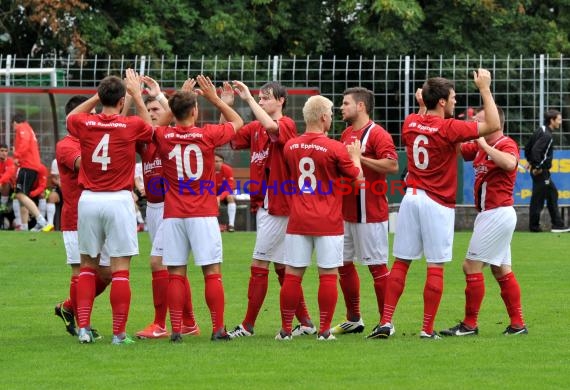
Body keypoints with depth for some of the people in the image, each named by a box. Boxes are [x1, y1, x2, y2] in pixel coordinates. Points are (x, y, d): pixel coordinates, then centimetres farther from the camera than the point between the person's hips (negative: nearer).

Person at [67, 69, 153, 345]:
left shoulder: (84, 124, -1)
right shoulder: (131, 126, -6)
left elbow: (70, 117, 25)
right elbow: (150, 127, 19)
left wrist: (99, 96, 24)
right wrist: (137, 95, 23)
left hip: (88, 199, 3)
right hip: (119, 200, -3)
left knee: (88, 265, 15)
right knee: (120, 270, 0)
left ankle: (83, 327, 8)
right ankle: (119, 333, -1)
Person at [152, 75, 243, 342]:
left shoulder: (163, 137, -2)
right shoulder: (207, 135, -5)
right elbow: (237, 122, 13)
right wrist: (214, 98, 15)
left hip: (173, 215, 2)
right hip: (204, 215, -2)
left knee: (176, 274, 2)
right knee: (212, 271, 1)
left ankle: (176, 330, -3)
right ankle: (218, 329, -2)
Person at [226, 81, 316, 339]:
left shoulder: (287, 125, -10)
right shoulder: (255, 128, 12)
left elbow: (271, 127, -32)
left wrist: (248, 99, -28)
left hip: (278, 206, -8)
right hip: (263, 205, 8)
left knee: (259, 265, -6)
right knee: (282, 267, 12)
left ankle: (248, 325, -1)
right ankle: (305, 322, 17)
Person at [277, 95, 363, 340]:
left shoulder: (290, 146, 3)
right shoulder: (335, 148, -10)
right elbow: (358, 178, 0)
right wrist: (355, 156, 18)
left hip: (298, 221, 3)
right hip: (328, 223, -3)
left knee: (292, 275, 6)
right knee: (328, 276, 1)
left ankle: (286, 330, 8)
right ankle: (324, 331, 0)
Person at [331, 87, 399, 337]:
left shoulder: (377, 134, -11)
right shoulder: (346, 134, 16)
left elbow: (392, 165, -23)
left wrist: (359, 158, -22)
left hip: (369, 212, -9)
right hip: (346, 211, 9)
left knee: (377, 265, -5)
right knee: (344, 263, 12)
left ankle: (386, 321, 1)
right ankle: (353, 319, 22)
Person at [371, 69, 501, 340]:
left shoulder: (411, 123, 5)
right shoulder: (448, 128, -13)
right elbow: (493, 125, -10)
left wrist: (421, 106, 27)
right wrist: (484, 89, -4)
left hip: (411, 197, 6)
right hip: (438, 203, -5)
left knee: (400, 263, 9)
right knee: (435, 267, 0)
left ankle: (386, 322, 4)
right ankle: (428, 329, 1)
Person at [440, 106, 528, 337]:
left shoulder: (507, 145, -14)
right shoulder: (479, 147, 13)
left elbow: (509, 163, -35)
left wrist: (484, 145, -30)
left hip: (498, 213, -10)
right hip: (490, 214, 10)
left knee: (472, 266, -8)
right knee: (501, 270, 12)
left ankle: (469, 324, -4)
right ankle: (517, 324, 14)